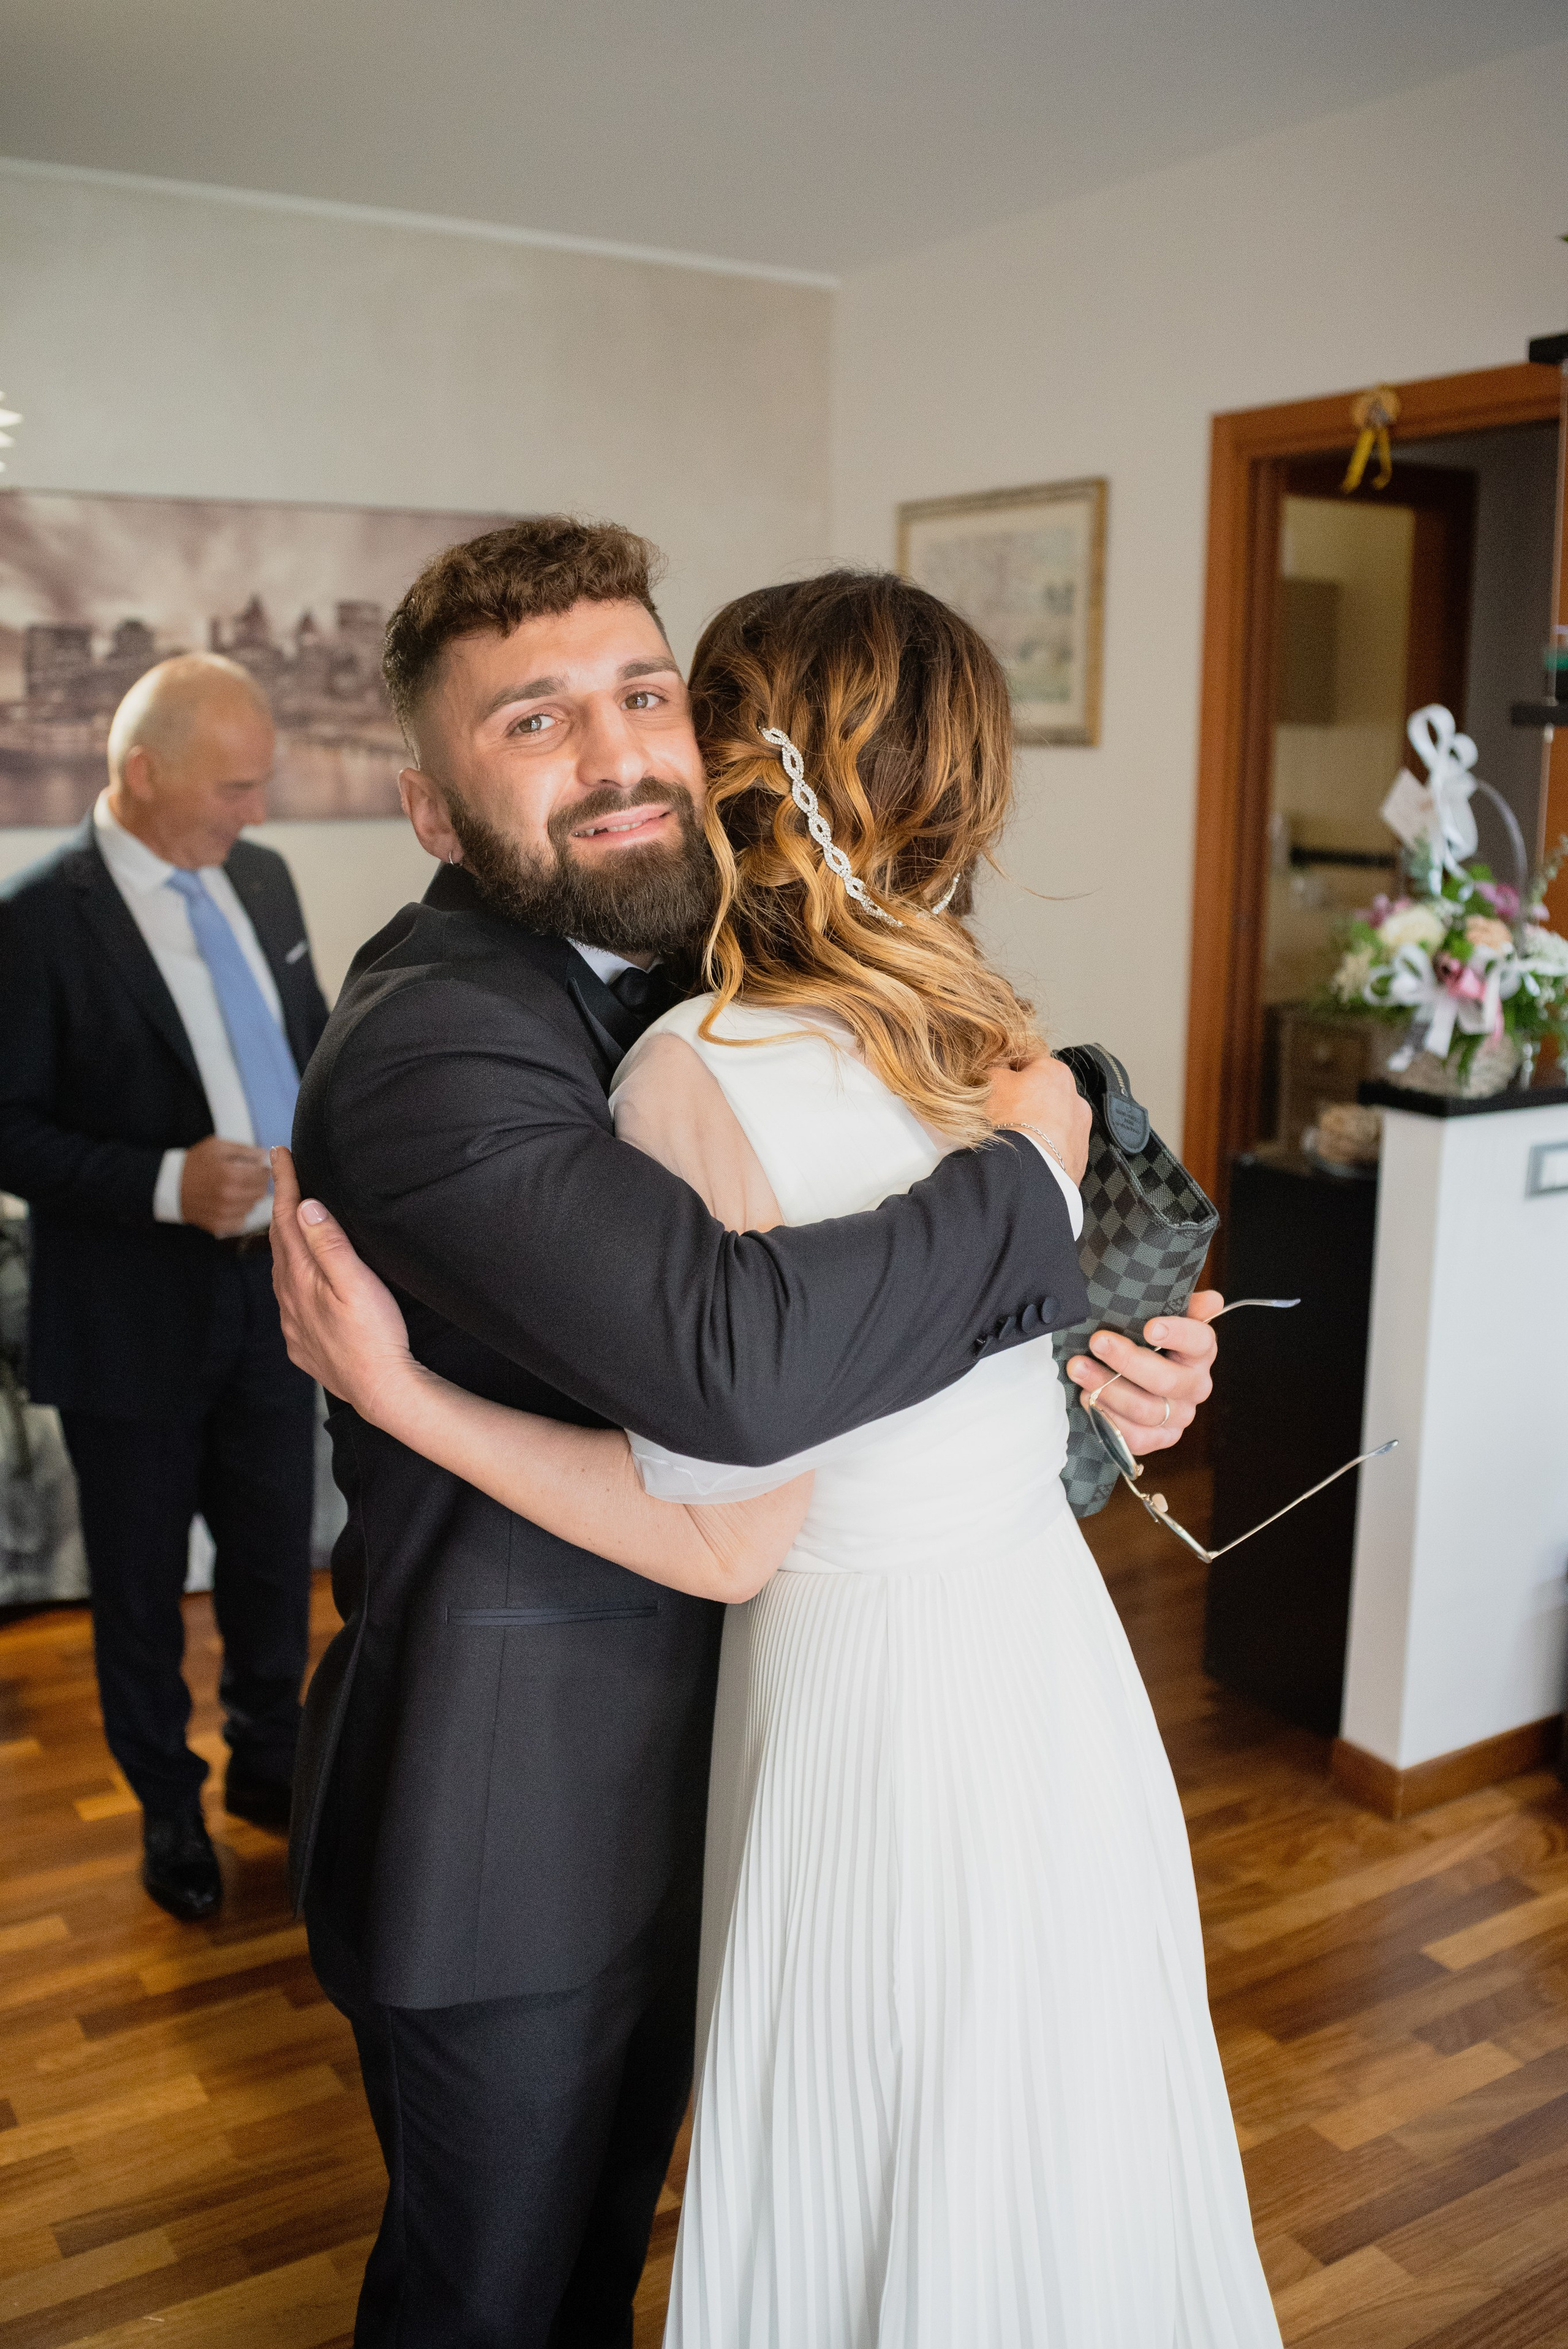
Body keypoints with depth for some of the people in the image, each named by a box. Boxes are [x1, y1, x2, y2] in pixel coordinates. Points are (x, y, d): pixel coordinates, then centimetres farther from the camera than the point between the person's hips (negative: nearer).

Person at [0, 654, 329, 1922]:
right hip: (135, 1317, -5)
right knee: (143, 1582, 14)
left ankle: (268, 1763, 42)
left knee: (275, 1555, 19)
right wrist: (166, 1184, -27)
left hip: (277, 1286, 5)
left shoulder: (261, 879, 3)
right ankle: (169, 1805, 36)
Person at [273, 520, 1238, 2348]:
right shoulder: (429, 1047, -28)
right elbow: (732, 1358, -44)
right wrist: (1028, 1166, -28)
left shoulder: (665, 980, 0)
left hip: (662, 1776, 7)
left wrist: (1109, 1348, -12)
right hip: (506, 1830, -7)